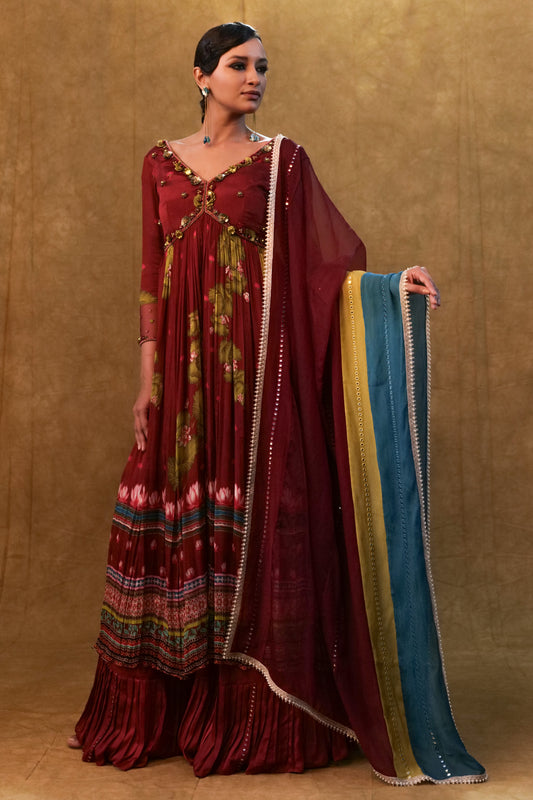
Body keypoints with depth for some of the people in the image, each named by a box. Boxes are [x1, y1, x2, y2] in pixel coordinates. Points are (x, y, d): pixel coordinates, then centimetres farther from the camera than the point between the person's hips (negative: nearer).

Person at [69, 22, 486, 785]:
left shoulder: (281, 159, 6)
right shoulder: (162, 161, 13)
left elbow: (321, 265, 0)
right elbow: (153, 276, 11)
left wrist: (393, 282, -18)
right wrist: (148, 379, 6)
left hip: (258, 367, -2)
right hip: (186, 370, 3)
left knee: (255, 524, -3)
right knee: (175, 526, 3)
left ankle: (259, 719, 11)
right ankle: (162, 711, 19)